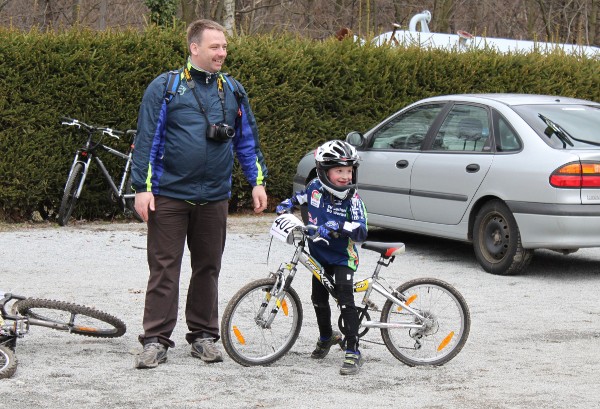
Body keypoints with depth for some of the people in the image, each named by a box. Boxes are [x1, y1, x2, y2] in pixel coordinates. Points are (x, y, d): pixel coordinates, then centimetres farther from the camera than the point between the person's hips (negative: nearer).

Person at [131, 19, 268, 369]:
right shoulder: (165, 88, -3)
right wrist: (143, 187, -9)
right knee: (164, 268, 0)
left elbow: (247, 139, 15)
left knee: (208, 268, 11)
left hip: (214, 198, 4)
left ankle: (203, 336, 21)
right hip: (169, 196, -4)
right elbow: (147, 140, -4)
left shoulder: (233, 90, 9)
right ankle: (157, 340, 4)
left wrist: (258, 181, 8)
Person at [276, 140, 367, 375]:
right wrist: (284, 207, 0)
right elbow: (297, 199, 18)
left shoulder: (352, 198, -18)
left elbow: (362, 231, -28)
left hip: (342, 257, -5)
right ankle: (326, 336, 42)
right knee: (319, 298, 15)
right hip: (319, 254, 5)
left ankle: (353, 352, -15)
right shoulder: (315, 188, -7)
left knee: (345, 300, -17)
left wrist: (339, 226, -42)